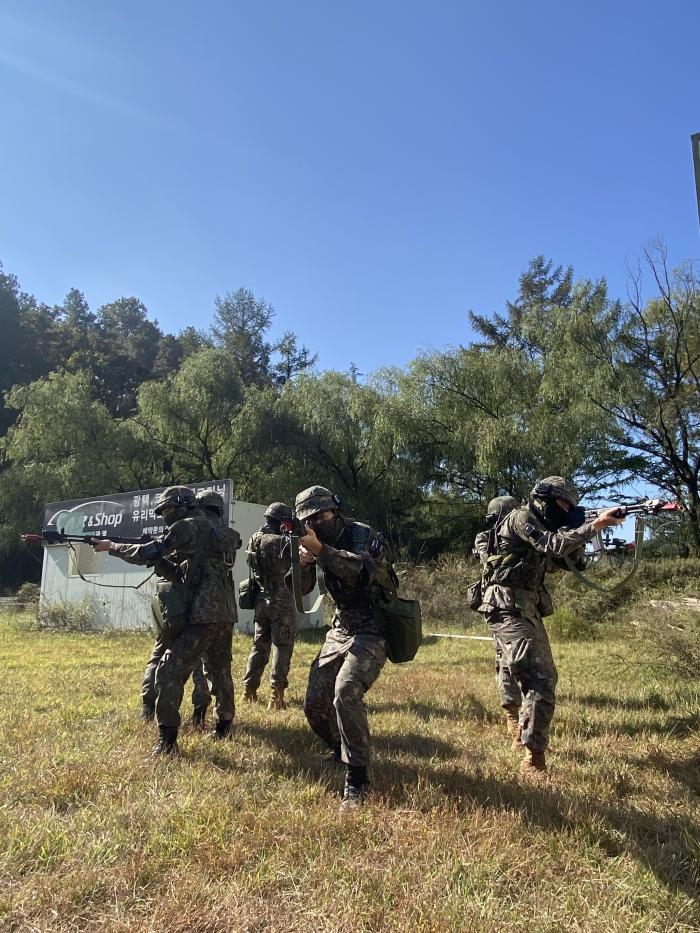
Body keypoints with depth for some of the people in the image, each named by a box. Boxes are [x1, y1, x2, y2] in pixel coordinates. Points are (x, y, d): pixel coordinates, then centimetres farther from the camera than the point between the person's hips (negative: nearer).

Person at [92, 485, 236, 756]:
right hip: (223, 616, 9)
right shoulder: (211, 531, 20)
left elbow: (146, 554, -8)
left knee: (170, 673, -4)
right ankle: (224, 724, 36)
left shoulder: (187, 527, -6)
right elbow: (179, 574, 21)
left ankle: (167, 740, -5)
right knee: (219, 672, 22)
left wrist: (111, 546, 4)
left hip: (201, 617, -9)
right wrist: (159, 561, 9)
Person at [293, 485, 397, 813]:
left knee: (346, 693, -28)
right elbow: (299, 588, 0)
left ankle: (356, 778, -14)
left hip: (371, 631, -7)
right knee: (315, 705, 6)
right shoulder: (317, 541, 5)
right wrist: (302, 562, -21)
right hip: (339, 631, 7)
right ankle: (341, 750, 35)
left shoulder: (363, 535, -15)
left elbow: (363, 571, -34)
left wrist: (320, 550, -40)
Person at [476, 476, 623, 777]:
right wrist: (596, 525, -19)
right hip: (508, 609, -10)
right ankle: (533, 760, -17)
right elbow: (554, 545, -22)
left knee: (546, 677, 20)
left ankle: (525, 729, 40)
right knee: (539, 681, -19)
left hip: (528, 610, 10)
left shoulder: (541, 528, 20)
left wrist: (579, 531, 3)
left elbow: (568, 561, 18)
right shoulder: (521, 518, -8)